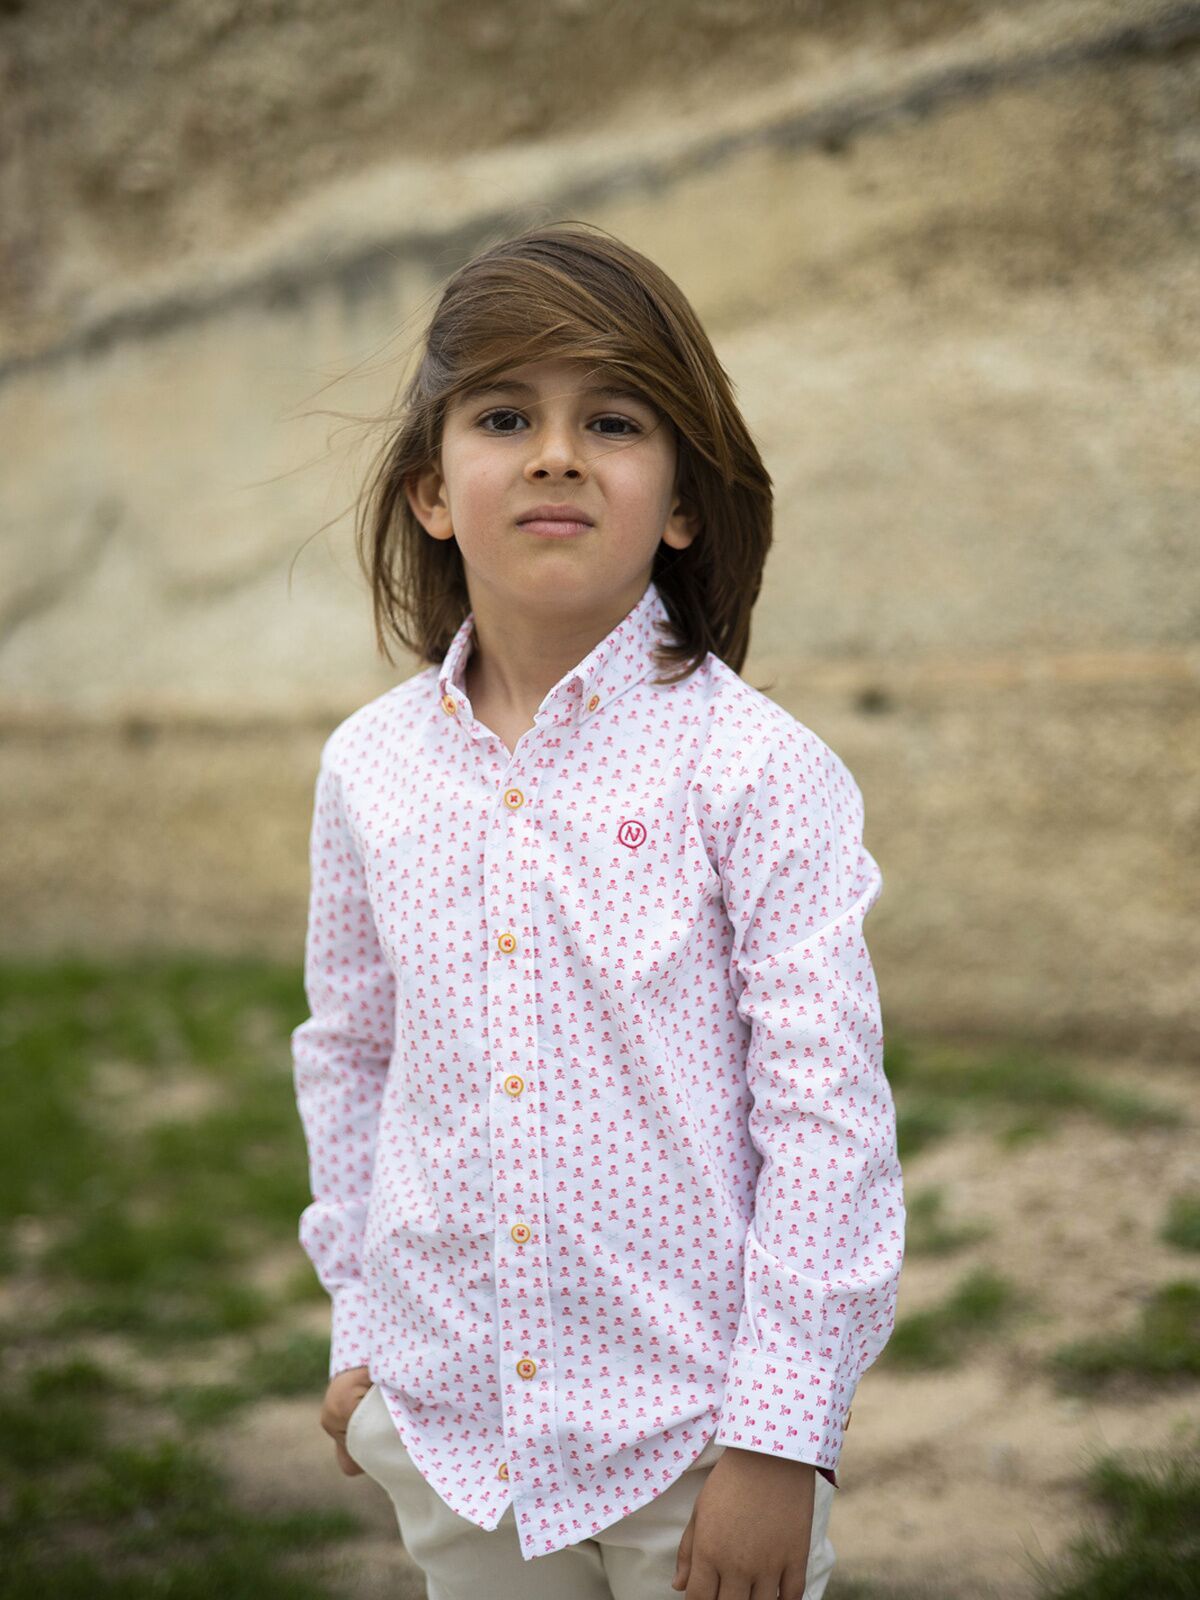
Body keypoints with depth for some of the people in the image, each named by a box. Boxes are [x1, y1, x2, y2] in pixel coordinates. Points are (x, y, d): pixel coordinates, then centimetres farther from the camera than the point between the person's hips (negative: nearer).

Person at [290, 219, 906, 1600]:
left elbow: (827, 1111, -13)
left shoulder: (757, 772, -14)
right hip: (450, 1421, 4)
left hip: (694, 1428, -3)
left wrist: (780, 1439, -12)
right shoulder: (371, 767, -2)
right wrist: (360, 1326, 12)